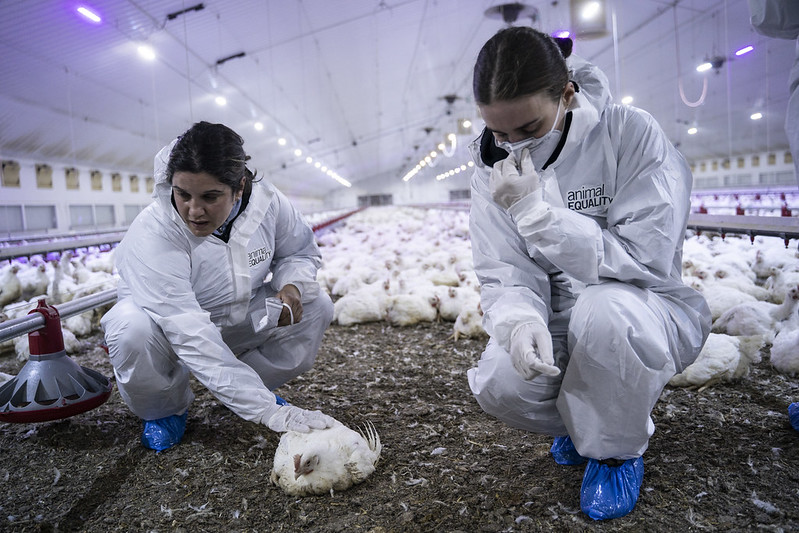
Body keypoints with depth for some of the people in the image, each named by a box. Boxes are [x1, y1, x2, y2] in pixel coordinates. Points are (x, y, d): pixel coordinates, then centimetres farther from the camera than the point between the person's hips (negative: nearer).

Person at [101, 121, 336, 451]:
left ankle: (253, 385, 8)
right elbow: (194, 340, -42)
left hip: (240, 320, 4)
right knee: (131, 330, -36)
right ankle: (165, 409, -1)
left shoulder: (268, 203, -20)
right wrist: (266, 412, -47)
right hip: (169, 330, -3)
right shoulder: (152, 235, -34)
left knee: (316, 307, -14)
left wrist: (290, 284, -23)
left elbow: (301, 252, 2)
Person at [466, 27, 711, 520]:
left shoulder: (632, 134, -16)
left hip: (649, 312, -2)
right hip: (558, 321, 3)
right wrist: (520, 322, -33)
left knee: (603, 308, -37)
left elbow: (645, 260, -22)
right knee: (497, 385, -25)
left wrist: (534, 210, -28)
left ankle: (617, 448, -5)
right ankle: (580, 419, 12)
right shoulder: (494, 170, -4)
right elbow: (503, 276, -9)